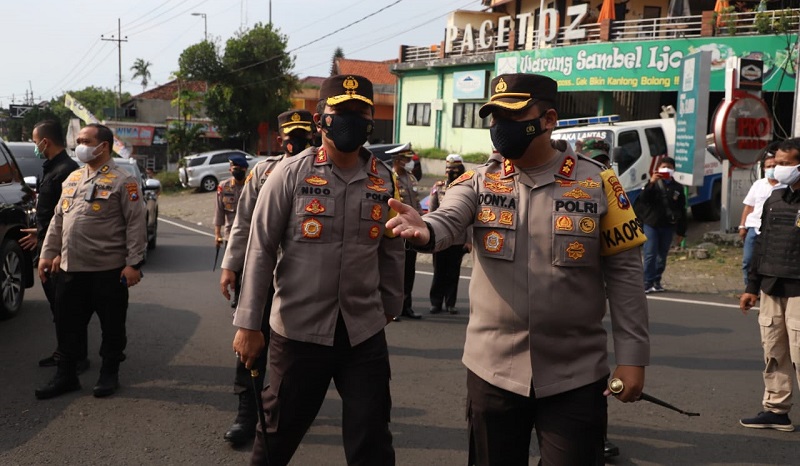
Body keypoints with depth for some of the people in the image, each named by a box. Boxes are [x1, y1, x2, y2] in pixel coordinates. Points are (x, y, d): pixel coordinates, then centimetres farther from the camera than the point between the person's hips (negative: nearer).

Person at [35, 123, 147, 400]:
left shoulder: (122, 181, -7)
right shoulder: (72, 179, 15)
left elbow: (136, 224, -11)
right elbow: (58, 221, 19)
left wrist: (134, 263, -16)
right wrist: (48, 253, 14)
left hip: (108, 270, -6)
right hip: (70, 268, 6)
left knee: (112, 325, 6)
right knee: (68, 325, 12)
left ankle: (109, 374, 21)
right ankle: (66, 375, 24)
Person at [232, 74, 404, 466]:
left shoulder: (384, 181, 2)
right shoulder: (291, 173, -6)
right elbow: (261, 249, -5)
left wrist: (389, 309, 14)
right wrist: (249, 324, -6)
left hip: (365, 331, 2)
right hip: (298, 328, -2)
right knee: (280, 432, 14)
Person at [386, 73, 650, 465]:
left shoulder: (597, 183, -4)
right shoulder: (478, 181, 1)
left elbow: (623, 271, -3)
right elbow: (447, 220, -19)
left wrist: (631, 356, -7)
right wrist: (424, 231, -43)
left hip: (575, 376, -2)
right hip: (492, 369, 2)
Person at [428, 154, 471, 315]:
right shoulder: (437, 188, 6)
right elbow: (431, 212, 8)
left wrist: (469, 240, -3)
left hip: (458, 239, -1)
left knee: (453, 273, 6)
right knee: (439, 272, 5)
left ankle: (450, 303, 15)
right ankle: (436, 303, 12)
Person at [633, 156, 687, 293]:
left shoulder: (678, 188, 7)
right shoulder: (653, 184, 1)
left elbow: (682, 211, 10)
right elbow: (642, 199, -16)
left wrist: (681, 231, 8)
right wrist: (651, 183, -28)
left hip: (668, 226, 3)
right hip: (651, 224, -3)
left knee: (662, 256, 8)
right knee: (650, 255, -7)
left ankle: (657, 282, 19)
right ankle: (647, 283, -5)